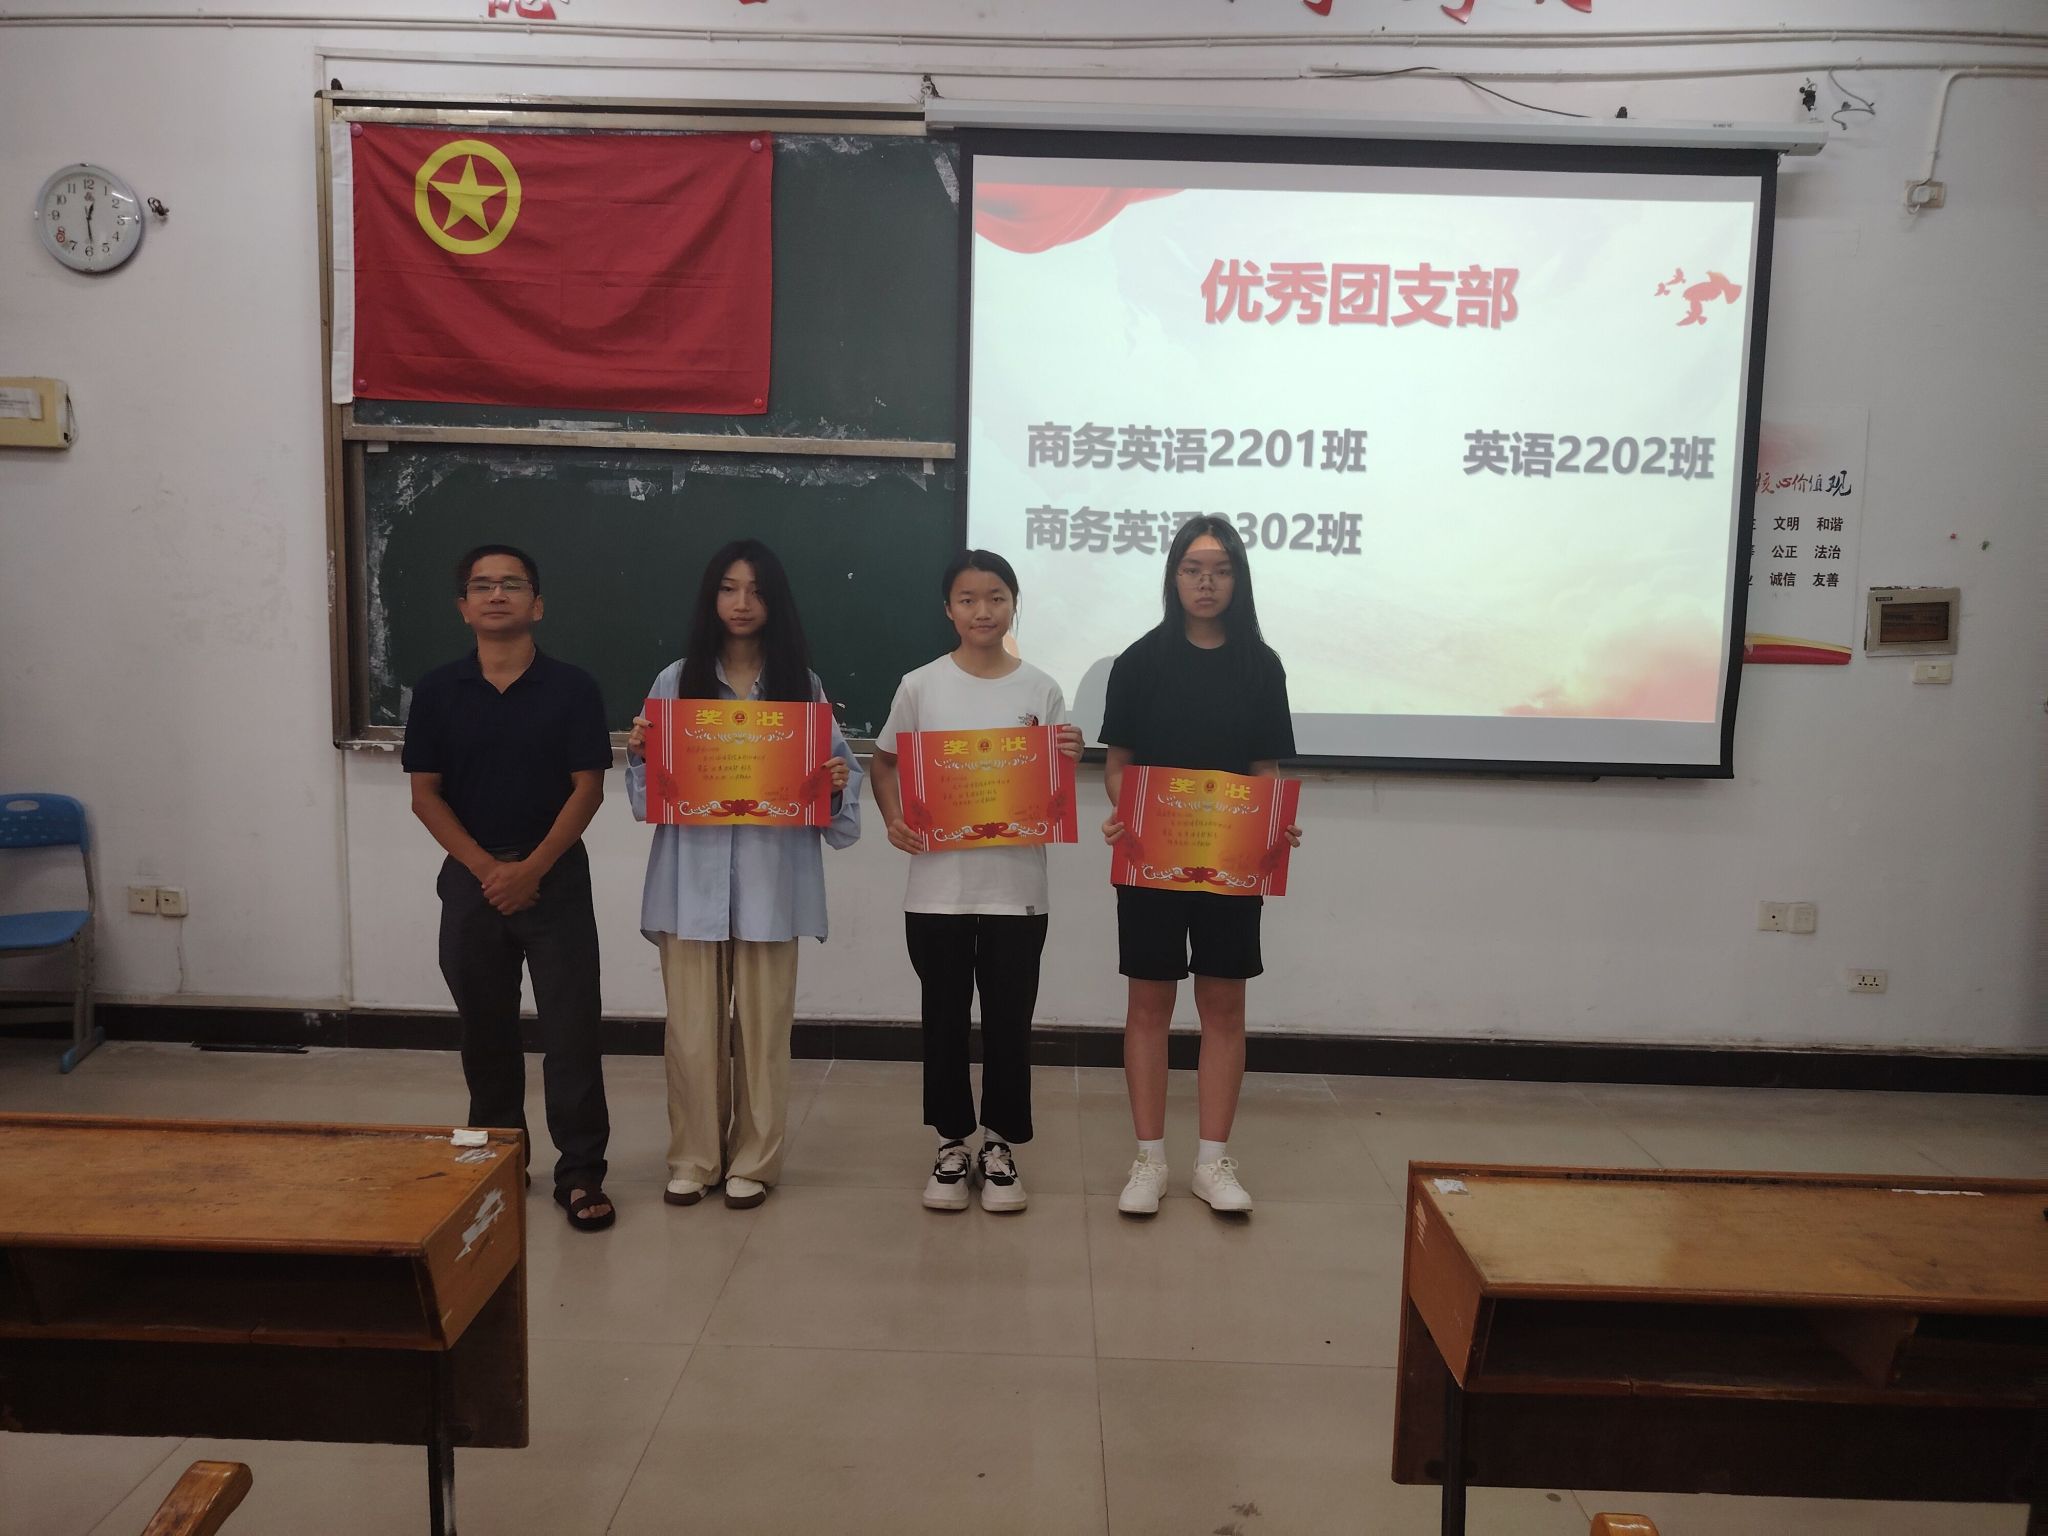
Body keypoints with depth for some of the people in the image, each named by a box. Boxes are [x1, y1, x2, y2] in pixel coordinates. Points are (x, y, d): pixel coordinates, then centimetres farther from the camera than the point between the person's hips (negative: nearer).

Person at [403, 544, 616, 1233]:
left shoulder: (572, 687, -4)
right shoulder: (437, 690, 2)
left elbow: (588, 789, -6)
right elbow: (425, 794, 1)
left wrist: (532, 868, -14)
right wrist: (486, 868, -10)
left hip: (556, 878, -2)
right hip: (471, 879, 2)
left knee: (571, 1029, -3)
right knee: (485, 1029, 13)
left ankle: (580, 1172, 6)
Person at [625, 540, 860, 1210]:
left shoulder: (802, 683, 5)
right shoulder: (676, 681, 6)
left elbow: (835, 770, 8)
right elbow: (649, 795, 9)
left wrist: (838, 782, -13)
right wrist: (639, 753, -11)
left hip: (771, 879, 0)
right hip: (692, 878, 1)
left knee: (762, 1025, 6)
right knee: (693, 1027, 4)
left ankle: (752, 1161, 21)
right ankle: (693, 1158, 21)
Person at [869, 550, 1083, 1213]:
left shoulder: (1041, 690, 2)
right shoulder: (920, 686, 0)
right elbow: (884, 763, 10)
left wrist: (1069, 757, -13)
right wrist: (894, 821, -7)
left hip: (1016, 887, 0)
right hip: (938, 887, 0)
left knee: (1009, 1021, 8)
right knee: (945, 1020, 10)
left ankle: (1000, 1146, 25)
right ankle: (952, 1145, 26)